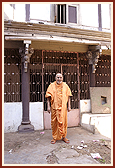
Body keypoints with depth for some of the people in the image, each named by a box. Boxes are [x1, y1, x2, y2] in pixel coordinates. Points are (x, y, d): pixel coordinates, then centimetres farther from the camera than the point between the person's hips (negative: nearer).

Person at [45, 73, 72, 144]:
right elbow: (48, 97, 0)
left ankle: (64, 136, 22)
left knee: (63, 122, 6)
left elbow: (68, 96, 8)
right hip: (54, 107, -1)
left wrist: (69, 106, 4)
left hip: (63, 107, 1)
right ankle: (54, 137, 21)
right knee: (54, 122, 6)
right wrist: (48, 106, -6)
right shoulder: (52, 86, 3)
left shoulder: (65, 86, 7)